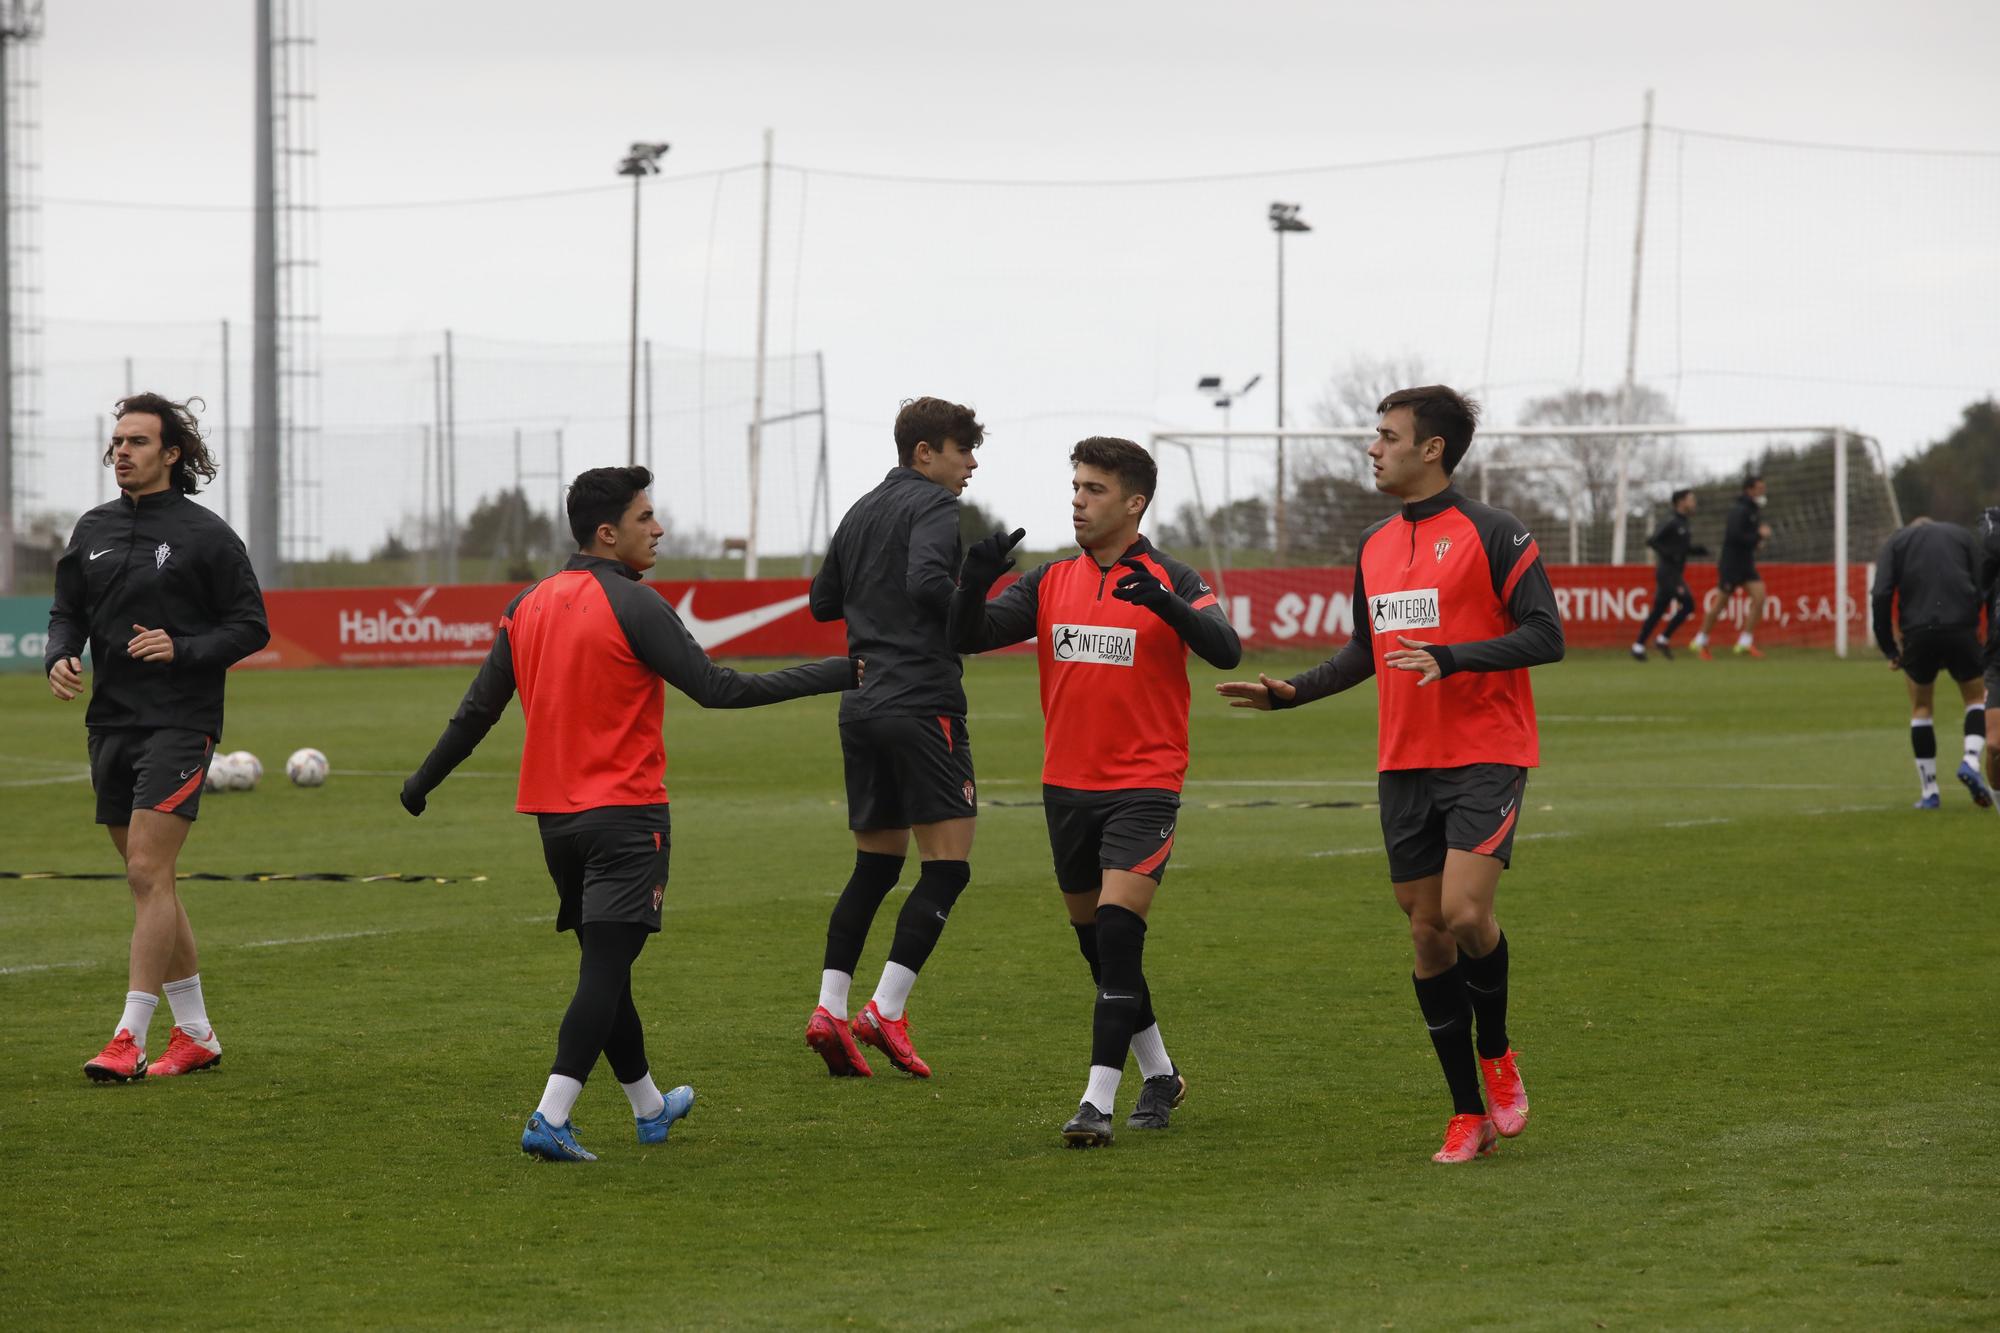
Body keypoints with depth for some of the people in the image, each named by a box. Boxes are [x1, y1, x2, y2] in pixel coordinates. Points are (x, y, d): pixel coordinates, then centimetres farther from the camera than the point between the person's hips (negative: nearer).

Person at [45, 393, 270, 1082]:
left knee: (148, 874, -15)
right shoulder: (93, 530, 11)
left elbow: (251, 626, -3)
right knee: (151, 883, 10)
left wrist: (183, 649, -17)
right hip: (110, 722, 6)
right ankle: (195, 1034, 20)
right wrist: (59, 659, -3)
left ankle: (129, 1039, -15)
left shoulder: (205, 534, -5)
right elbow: (67, 610, 18)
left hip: (179, 722, -6)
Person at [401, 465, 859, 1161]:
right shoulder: (632, 605, -13)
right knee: (606, 968, -8)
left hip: (554, 814, 7)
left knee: (605, 966, 17)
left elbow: (478, 708, 12)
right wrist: (843, 673, -15)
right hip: (625, 812, -7)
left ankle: (649, 1107, 31)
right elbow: (716, 688, -16)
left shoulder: (528, 605, 8)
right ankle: (550, 1120, -19)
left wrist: (424, 780, 26)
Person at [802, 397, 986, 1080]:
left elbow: (823, 600, 26)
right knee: (947, 865, -5)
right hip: (922, 703, -8)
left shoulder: (860, 513, 19)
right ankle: (886, 1010, -14)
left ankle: (829, 1009, 3)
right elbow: (928, 580, -23)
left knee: (875, 864, 14)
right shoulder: (933, 505, -6)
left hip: (860, 707, 8)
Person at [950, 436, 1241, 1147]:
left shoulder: (1171, 581, -4)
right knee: (1094, 938, 13)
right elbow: (967, 636, 1)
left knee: (1116, 928, -17)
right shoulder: (1049, 582, 8)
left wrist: (1162, 603, -36)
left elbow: (1225, 650, -19)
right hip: (1066, 786, 6)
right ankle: (1159, 1076, 31)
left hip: (1144, 787, -6)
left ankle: (1098, 1101, -19)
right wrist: (975, 580, -19)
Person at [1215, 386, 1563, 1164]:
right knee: (1427, 933, 4)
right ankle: (1469, 1113, 11)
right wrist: (1293, 693, 11)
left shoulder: (1492, 535, -7)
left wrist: (1452, 656, -24)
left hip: (1486, 757, -6)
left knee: (1464, 912, -20)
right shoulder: (1375, 546, 14)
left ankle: (1495, 1055, 8)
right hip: (1405, 766, 6)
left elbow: (1545, 634, -12)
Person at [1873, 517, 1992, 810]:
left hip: (1917, 633, 0)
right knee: (1977, 697, 19)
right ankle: (1971, 761, -6)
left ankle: (1928, 791, 12)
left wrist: (1889, 648, 5)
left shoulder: (1896, 540, 17)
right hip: (1961, 629, 0)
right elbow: (1981, 588, 9)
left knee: (1921, 707, 16)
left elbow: (1881, 595, 2)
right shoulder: (1961, 535, 21)